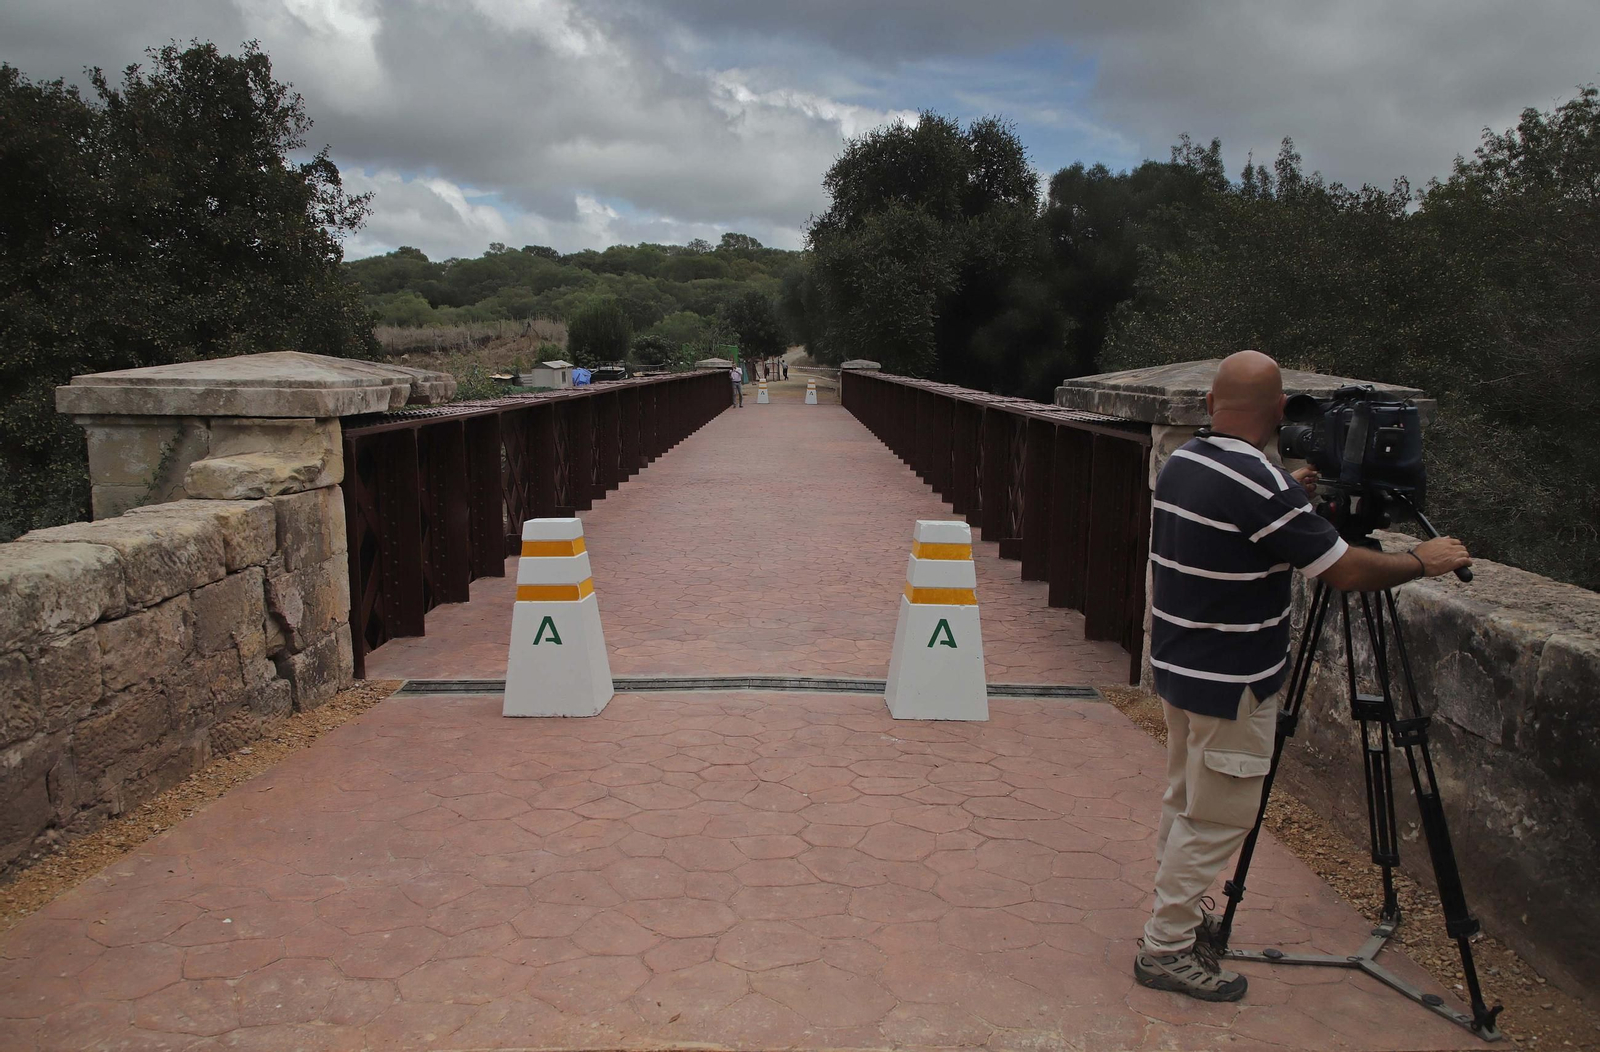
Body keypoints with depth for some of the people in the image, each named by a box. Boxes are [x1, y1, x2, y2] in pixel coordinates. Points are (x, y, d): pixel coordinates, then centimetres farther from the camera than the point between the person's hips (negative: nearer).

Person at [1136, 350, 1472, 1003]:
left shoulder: (1180, 464, 3)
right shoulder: (1259, 487, -24)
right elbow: (1345, 570, -19)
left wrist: (1289, 495, 25)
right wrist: (1423, 562, -3)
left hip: (1178, 667, 9)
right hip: (1229, 685, -9)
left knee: (1186, 800, 20)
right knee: (1216, 817, 2)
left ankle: (1182, 914, 35)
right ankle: (1166, 949, 10)